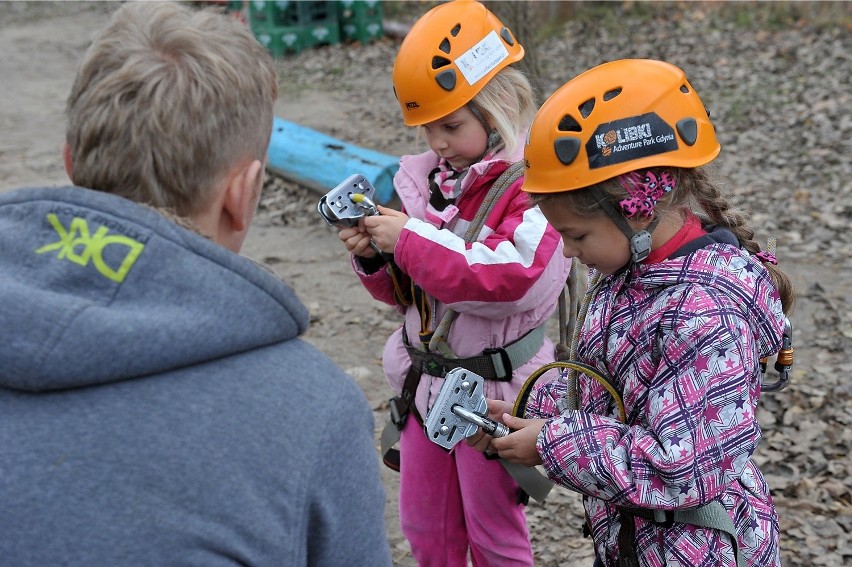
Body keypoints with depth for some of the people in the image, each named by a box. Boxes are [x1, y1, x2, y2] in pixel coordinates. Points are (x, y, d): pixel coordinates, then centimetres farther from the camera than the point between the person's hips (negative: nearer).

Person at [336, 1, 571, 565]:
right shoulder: (427, 177, 4)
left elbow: (515, 279, -31)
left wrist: (411, 240, -28)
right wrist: (376, 258, -10)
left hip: (493, 388, -6)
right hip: (424, 380, 7)